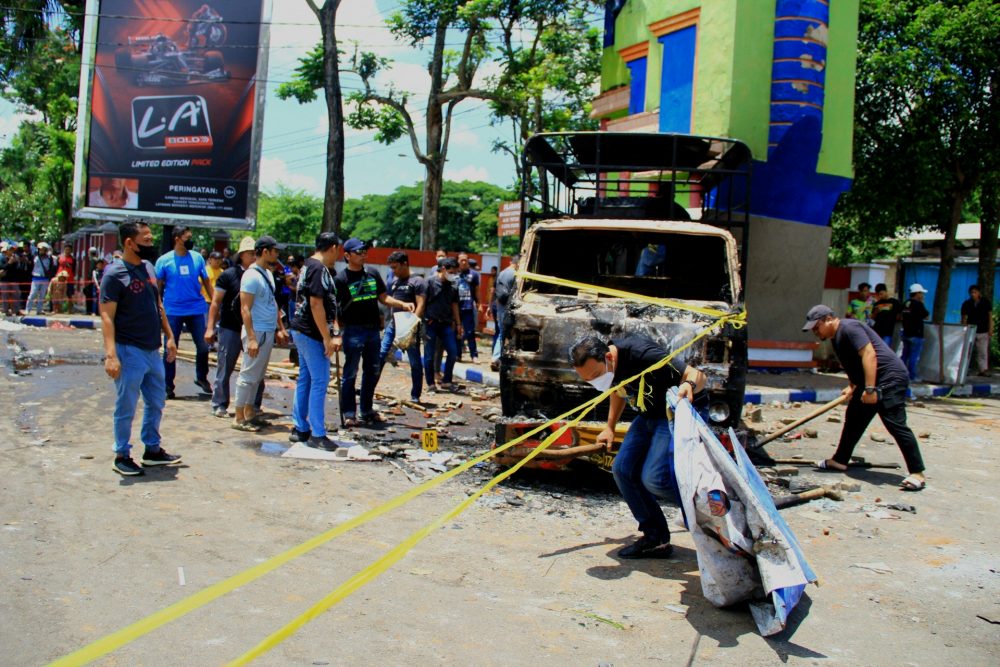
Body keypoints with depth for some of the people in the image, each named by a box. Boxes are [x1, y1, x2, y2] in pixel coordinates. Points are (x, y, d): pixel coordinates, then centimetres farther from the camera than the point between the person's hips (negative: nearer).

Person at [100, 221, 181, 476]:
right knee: (126, 408, 3)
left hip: (153, 351, 8)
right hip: (129, 352, -8)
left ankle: (152, 450, 31)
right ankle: (122, 456, 17)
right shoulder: (115, 274, -14)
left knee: (156, 403, 17)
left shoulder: (149, 268, 9)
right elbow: (107, 316, -19)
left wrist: (169, 337, 14)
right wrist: (110, 355, -26)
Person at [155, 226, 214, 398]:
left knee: (203, 346, 3)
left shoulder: (197, 258, 4)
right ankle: (168, 385, 16)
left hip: (196, 309, 2)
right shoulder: (164, 260, -2)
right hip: (173, 311, -2)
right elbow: (157, 287, 1)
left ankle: (201, 378, 25)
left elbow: (206, 281, 10)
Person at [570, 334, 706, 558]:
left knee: (654, 477, -22)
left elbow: (698, 375, -28)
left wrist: (688, 385, -50)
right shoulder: (599, 364, -7)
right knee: (623, 469, 0)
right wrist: (610, 427, 21)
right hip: (649, 415, 9)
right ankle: (656, 539, 8)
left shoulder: (641, 354, -32)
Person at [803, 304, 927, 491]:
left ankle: (917, 473, -13)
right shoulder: (837, 338, 17)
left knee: (895, 425, -15)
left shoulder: (849, 328, -15)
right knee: (853, 419, 17)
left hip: (890, 379, -11)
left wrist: (870, 389, -28)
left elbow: (869, 355, -24)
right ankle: (840, 460, 28)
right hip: (870, 382, 11)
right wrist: (852, 386, 13)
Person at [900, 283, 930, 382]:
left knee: (905, 355, 13)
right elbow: (926, 316, -5)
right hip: (916, 334, -7)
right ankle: (912, 376, -2)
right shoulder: (918, 304, -14)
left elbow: (900, 317, 15)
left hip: (906, 333, 7)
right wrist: (922, 304, 1)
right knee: (914, 356, -3)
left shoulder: (905, 304, 8)